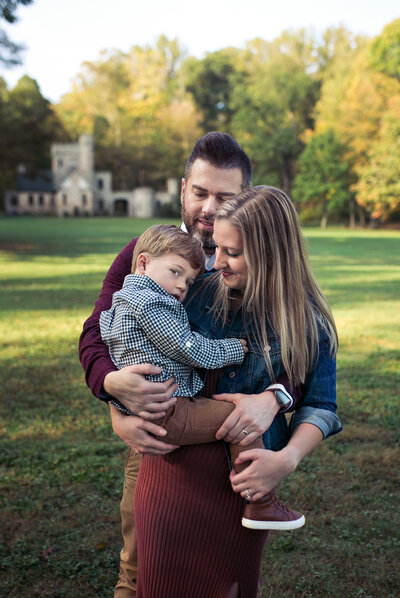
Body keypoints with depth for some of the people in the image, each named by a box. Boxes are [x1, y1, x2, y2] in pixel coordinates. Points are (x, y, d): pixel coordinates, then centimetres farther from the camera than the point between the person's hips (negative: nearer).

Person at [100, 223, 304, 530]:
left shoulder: (124, 302, 18)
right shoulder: (149, 304, -15)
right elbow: (189, 349, -16)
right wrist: (235, 348, -2)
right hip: (166, 415, -11)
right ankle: (260, 503, -8)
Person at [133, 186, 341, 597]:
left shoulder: (309, 324, -5)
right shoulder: (196, 290, -1)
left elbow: (319, 408, 0)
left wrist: (286, 459, -18)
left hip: (242, 478, -1)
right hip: (172, 467, 2)